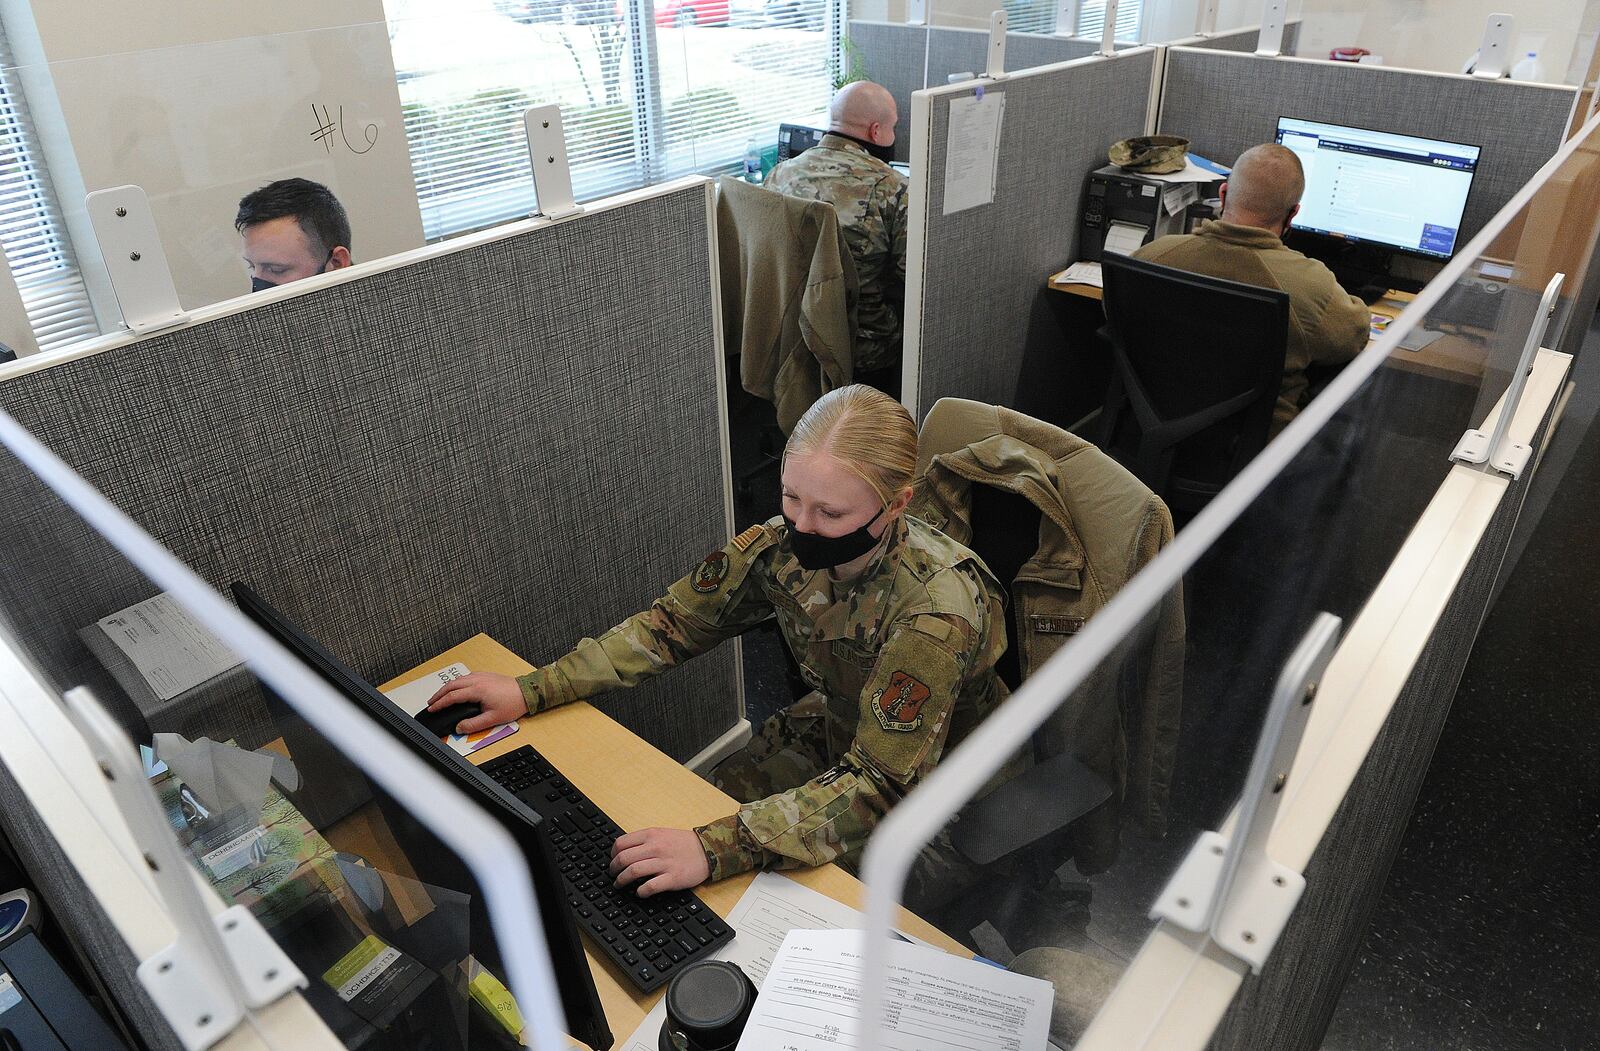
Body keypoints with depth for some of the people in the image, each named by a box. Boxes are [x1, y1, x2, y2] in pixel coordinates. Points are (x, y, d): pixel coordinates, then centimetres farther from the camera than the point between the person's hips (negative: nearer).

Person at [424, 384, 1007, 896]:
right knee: (698, 812, -3)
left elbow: (879, 786, -38)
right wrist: (530, 692, -15)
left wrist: (715, 849, -48)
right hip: (833, 731, 5)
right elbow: (673, 623, -9)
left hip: (935, 780, -5)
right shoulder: (784, 545, -19)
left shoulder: (938, 609, -36)